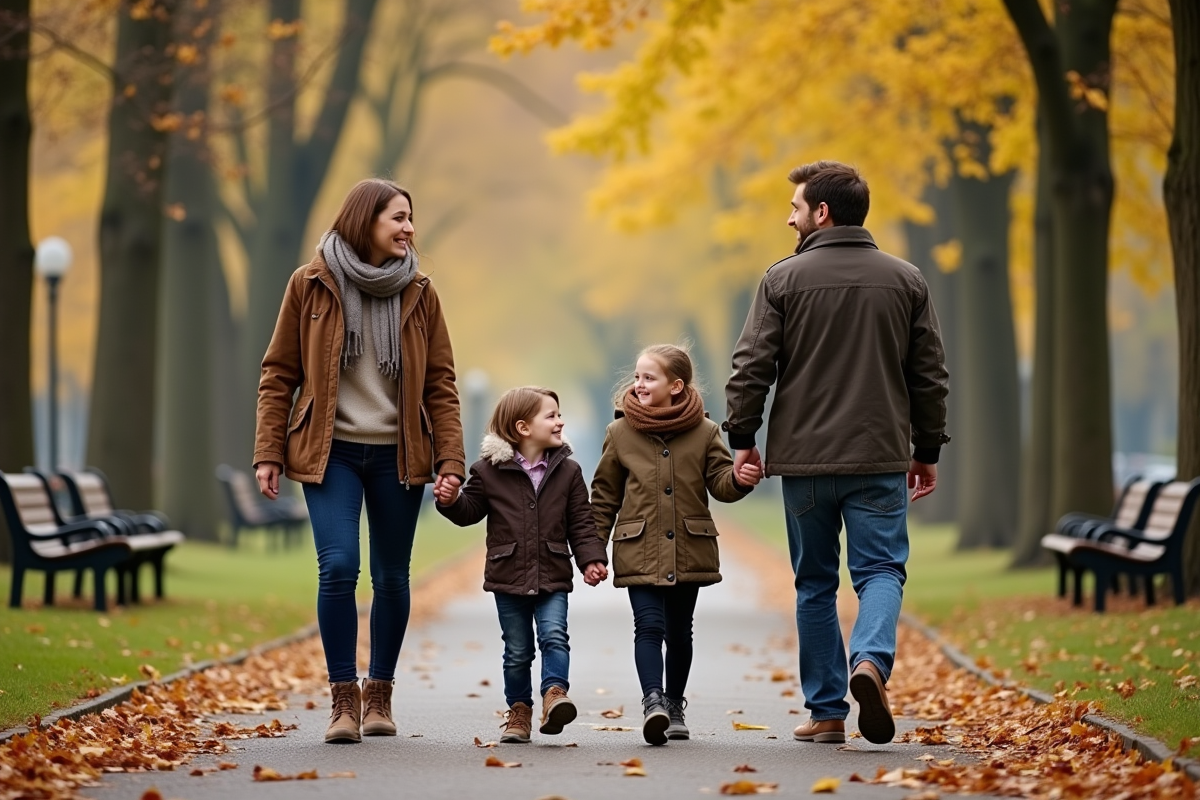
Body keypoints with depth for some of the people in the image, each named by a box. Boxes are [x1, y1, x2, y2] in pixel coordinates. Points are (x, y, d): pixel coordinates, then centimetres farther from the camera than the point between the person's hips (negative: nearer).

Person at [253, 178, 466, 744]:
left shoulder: (419, 294, 4)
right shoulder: (311, 285, -1)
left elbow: (440, 384, 5)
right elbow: (279, 374, 1)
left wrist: (450, 459, -4)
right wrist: (269, 453, -5)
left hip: (397, 454, 2)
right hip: (331, 450, -2)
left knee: (391, 576, 7)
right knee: (338, 567, -15)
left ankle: (379, 695, 21)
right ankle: (344, 699, -5)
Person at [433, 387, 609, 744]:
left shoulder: (567, 471, 2)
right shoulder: (489, 471, -2)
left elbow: (581, 523, 3)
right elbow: (470, 511, 7)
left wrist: (591, 559, -8)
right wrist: (450, 501, -14)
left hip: (552, 578, 1)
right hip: (509, 579, -1)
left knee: (554, 636, -17)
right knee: (517, 651, 7)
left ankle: (555, 695, -19)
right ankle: (519, 709, 17)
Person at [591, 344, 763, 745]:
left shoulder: (705, 432, 0)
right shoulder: (620, 433, 1)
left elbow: (720, 484, 2)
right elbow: (605, 494, 5)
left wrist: (740, 479, -22)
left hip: (689, 551, 1)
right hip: (639, 552, -1)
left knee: (679, 632, 12)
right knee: (649, 626, -15)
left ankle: (674, 706, 26)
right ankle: (653, 701, -23)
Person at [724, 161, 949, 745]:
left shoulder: (784, 279, -3)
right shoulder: (905, 280, 5)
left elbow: (751, 368, -5)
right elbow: (929, 374, 9)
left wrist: (742, 439, 5)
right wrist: (927, 449, 17)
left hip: (803, 459, -1)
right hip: (880, 458, 1)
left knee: (815, 583, 9)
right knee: (880, 569, 4)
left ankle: (827, 712, 10)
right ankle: (871, 660, -25)